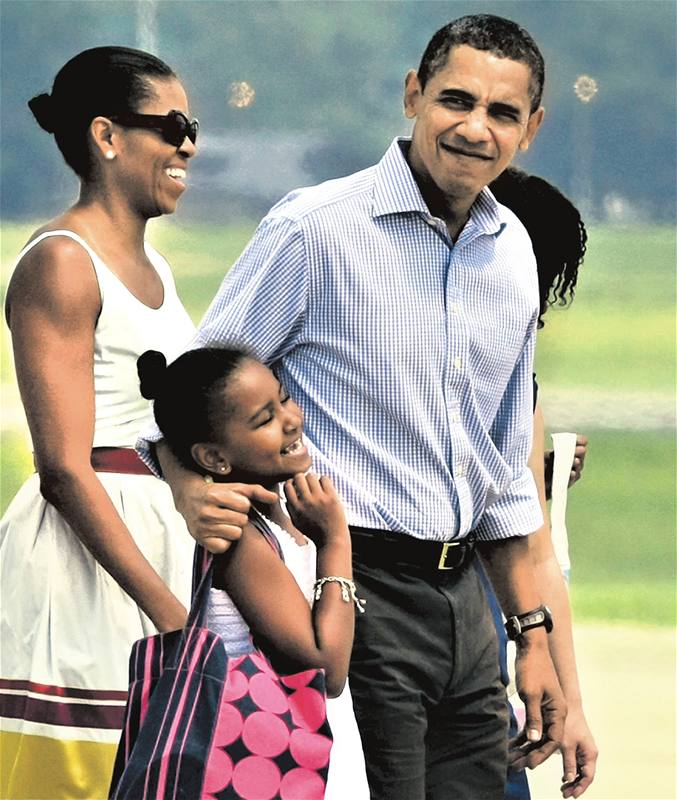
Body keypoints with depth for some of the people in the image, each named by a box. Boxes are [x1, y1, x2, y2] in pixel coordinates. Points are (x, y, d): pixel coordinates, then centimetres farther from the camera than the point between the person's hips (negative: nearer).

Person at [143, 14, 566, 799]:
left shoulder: (512, 252, 12)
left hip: (460, 597, 7)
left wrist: (532, 633, 18)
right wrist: (193, 492, -25)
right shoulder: (315, 227, -8)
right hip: (354, 593, -7)